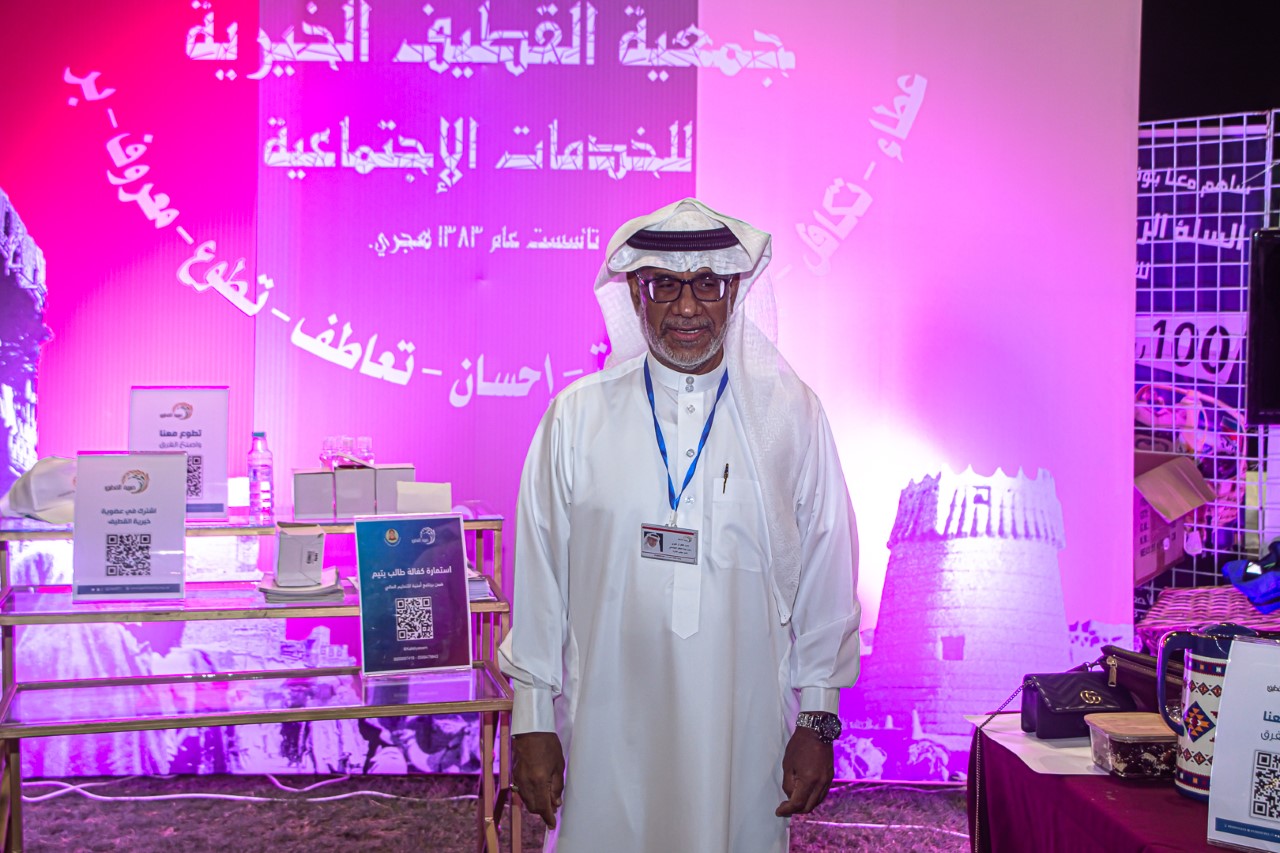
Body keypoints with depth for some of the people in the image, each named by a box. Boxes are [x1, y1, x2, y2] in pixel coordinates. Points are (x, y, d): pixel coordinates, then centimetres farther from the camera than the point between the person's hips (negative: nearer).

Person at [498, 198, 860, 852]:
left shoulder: (791, 415, 0)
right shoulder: (578, 416, -1)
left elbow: (825, 575, 4)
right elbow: (539, 573, 2)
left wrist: (818, 721, 3)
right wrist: (533, 723, 2)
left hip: (743, 733, 1)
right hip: (608, 732, 0)